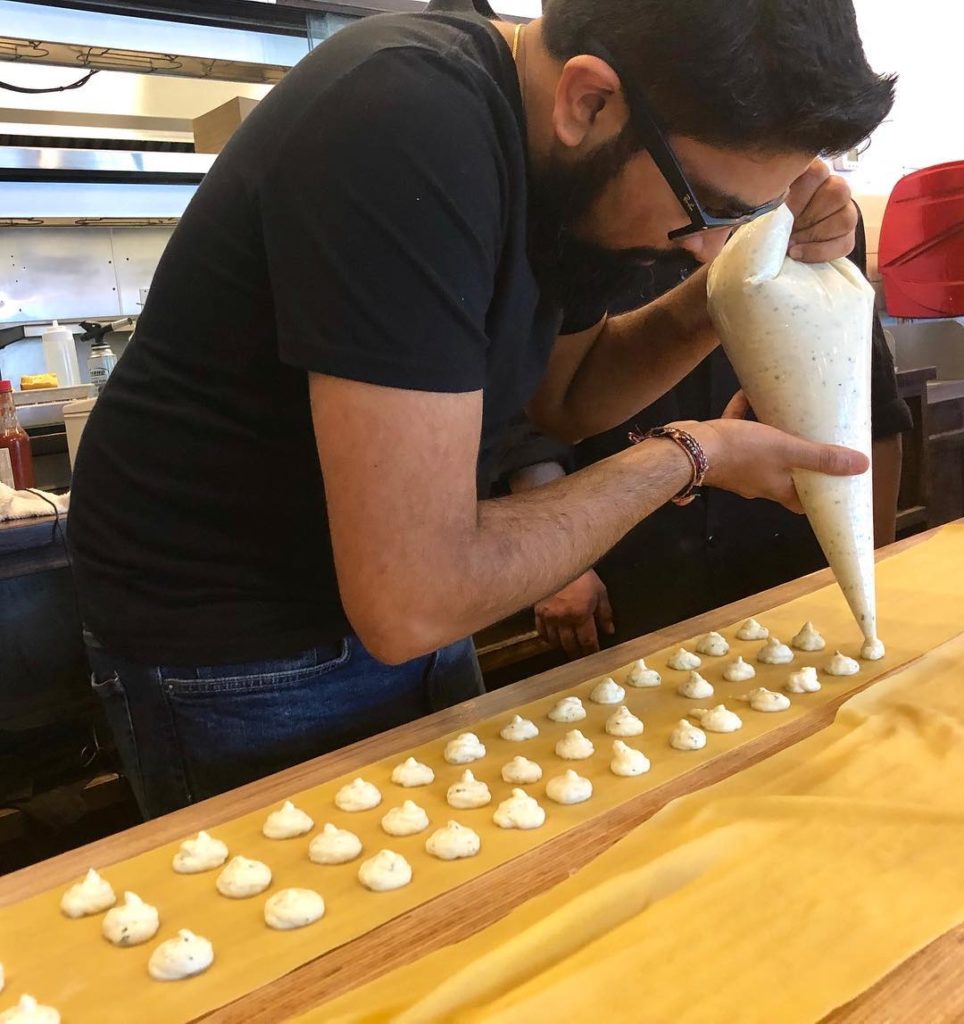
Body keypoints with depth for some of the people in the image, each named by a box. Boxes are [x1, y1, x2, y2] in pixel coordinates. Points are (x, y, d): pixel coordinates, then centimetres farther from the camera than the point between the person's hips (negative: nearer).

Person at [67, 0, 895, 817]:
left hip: (410, 601, 8)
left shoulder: (568, 156, -5)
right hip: (236, 653, -7)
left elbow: (567, 392, 8)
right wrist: (689, 457, -20)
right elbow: (409, 602, -33)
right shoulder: (409, 132, -31)